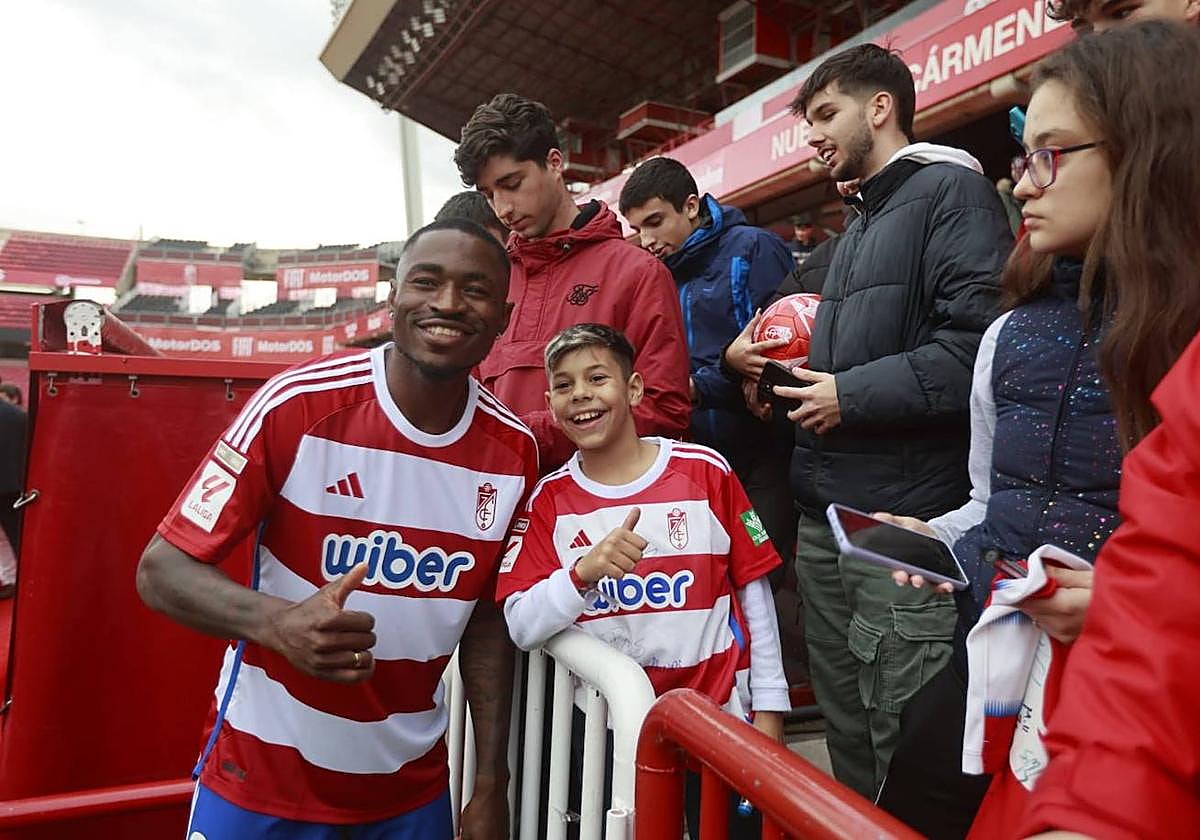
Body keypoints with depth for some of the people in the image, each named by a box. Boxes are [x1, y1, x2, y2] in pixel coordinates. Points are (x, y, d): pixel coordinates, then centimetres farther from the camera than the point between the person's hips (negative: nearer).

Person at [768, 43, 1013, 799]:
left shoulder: (951, 190, -6)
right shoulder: (859, 224, 22)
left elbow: (979, 344, -21)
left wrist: (853, 396, -14)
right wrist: (801, 374, 12)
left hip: (906, 519, -9)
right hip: (827, 515, 9)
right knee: (847, 729, 18)